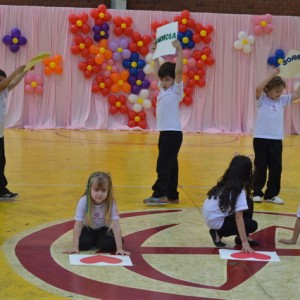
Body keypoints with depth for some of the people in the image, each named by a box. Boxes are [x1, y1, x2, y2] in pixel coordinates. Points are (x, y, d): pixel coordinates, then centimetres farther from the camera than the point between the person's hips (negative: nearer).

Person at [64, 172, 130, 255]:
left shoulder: (111, 203, -27)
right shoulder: (83, 201, -28)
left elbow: (116, 226, -30)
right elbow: (78, 225, -25)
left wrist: (119, 248, -36)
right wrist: (75, 247, -30)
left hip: (103, 229, -1)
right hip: (88, 229, 1)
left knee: (108, 245, -26)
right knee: (83, 244, -25)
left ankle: (98, 240, 8)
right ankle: (93, 240, 9)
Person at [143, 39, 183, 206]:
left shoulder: (176, 90, -6)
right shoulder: (163, 88, 14)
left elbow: (178, 70, -18)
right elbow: (157, 71, 23)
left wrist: (179, 50, -21)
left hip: (173, 132, -8)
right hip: (164, 131, 8)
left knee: (164, 164, -10)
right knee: (169, 164, 9)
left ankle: (160, 195, -10)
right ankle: (172, 195, 13)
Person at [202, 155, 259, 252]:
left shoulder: (225, 183, 3)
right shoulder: (239, 189, -21)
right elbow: (238, 217, -25)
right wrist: (244, 242, -26)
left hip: (210, 216, 8)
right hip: (216, 220, -8)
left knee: (248, 203, 9)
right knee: (252, 225, 1)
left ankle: (242, 236, 15)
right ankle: (218, 233, -2)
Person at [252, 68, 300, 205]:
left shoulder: (282, 100, 7)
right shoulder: (262, 99, -5)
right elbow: (258, 89, -23)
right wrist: (272, 75, -24)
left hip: (276, 139, 4)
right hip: (261, 138, -4)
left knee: (276, 168, 5)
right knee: (260, 167, 5)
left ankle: (271, 194, 15)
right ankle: (257, 193, 16)